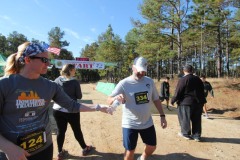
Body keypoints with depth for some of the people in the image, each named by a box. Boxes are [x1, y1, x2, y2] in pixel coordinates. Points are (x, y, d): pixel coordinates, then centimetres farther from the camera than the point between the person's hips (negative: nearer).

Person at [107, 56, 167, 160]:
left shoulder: (149, 81, -2)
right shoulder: (124, 83, -16)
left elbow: (156, 99, 8)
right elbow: (109, 101, -17)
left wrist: (162, 116, 4)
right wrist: (116, 98, -40)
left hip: (148, 123, 5)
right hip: (130, 125, -4)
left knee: (152, 147, 18)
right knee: (130, 151, 8)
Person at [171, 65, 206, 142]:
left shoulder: (183, 80, -12)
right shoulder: (198, 79, 9)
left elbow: (178, 92, -13)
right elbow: (202, 92, 15)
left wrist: (173, 100, -3)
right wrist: (202, 101, 24)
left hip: (186, 102, -6)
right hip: (198, 103, 7)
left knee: (185, 118, 9)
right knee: (196, 119, 13)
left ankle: (186, 133, 21)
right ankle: (197, 135, 21)